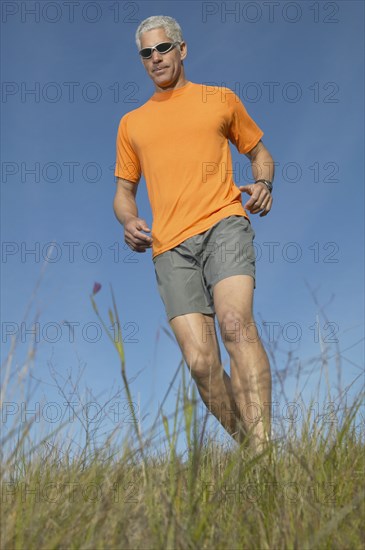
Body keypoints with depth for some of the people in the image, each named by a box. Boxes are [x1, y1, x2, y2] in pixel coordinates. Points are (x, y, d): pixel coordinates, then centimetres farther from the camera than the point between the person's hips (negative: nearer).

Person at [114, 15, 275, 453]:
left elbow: (259, 152, 25)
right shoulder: (131, 123, 23)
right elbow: (124, 190, 25)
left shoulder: (221, 99, 18)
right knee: (200, 361, -10)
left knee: (235, 322, -28)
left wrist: (263, 183, 1)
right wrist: (129, 222, 2)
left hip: (223, 223, -2)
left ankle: (261, 448, -29)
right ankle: (245, 445, 6)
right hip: (169, 245, 2)